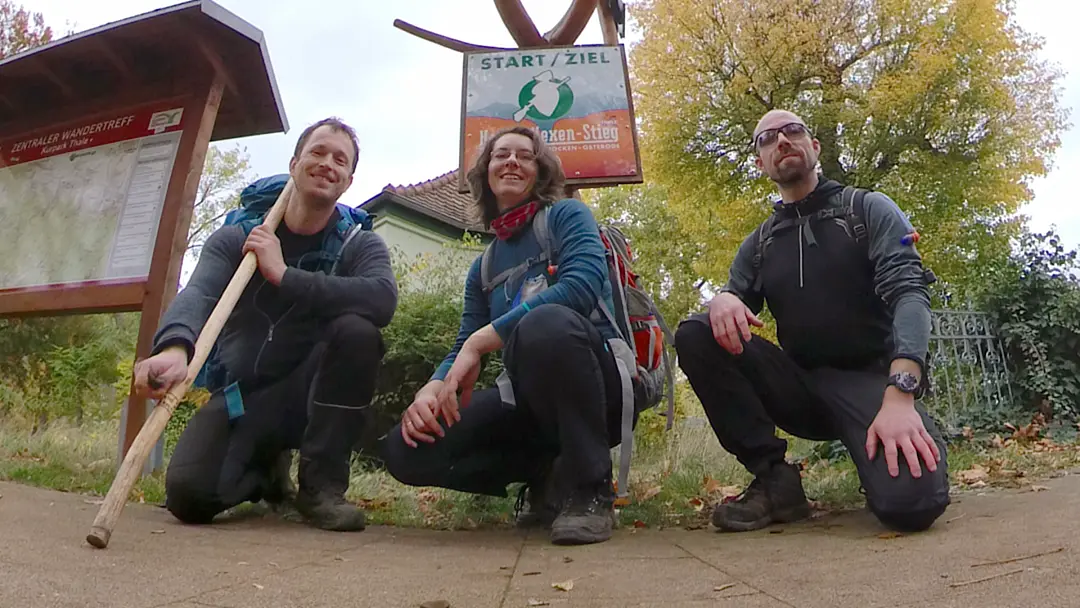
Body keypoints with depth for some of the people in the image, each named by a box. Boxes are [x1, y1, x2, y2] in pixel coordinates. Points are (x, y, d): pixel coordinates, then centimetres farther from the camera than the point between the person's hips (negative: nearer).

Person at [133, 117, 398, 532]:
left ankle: (321, 485, -16)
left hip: (309, 397, -1)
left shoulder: (360, 244, -3)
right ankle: (265, 472, 15)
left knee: (357, 331, -29)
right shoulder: (236, 237, -1)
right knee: (188, 491, -23)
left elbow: (383, 299, -28)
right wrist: (175, 347, -46)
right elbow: (197, 294, -22)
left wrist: (284, 274, -30)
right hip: (239, 395, 1)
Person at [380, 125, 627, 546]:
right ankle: (547, 477, 7)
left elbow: (583, 286, -19)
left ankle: (590, 489, -17)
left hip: (599, 387, -5)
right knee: (405, 450, -13)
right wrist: (431, 390, -14)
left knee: (546, 323, -38)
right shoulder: (484, 267, 18)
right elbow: (463, 349, 10)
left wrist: (481, 341, -21)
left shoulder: (566, 215, 2)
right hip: (531, 402, 5)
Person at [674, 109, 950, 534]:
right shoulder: (759, 244, 14)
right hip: (800, 385, 4)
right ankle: (775, 480, -14)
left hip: (870, 379, -4)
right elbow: (735, 301, 6)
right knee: (694, 336, -19)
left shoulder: (869, 211, 3)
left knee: (910, 499, -34)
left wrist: (899, 395, -30)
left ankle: (880, 453, 4)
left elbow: (909, 292, -12)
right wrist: (723, 301, -23)